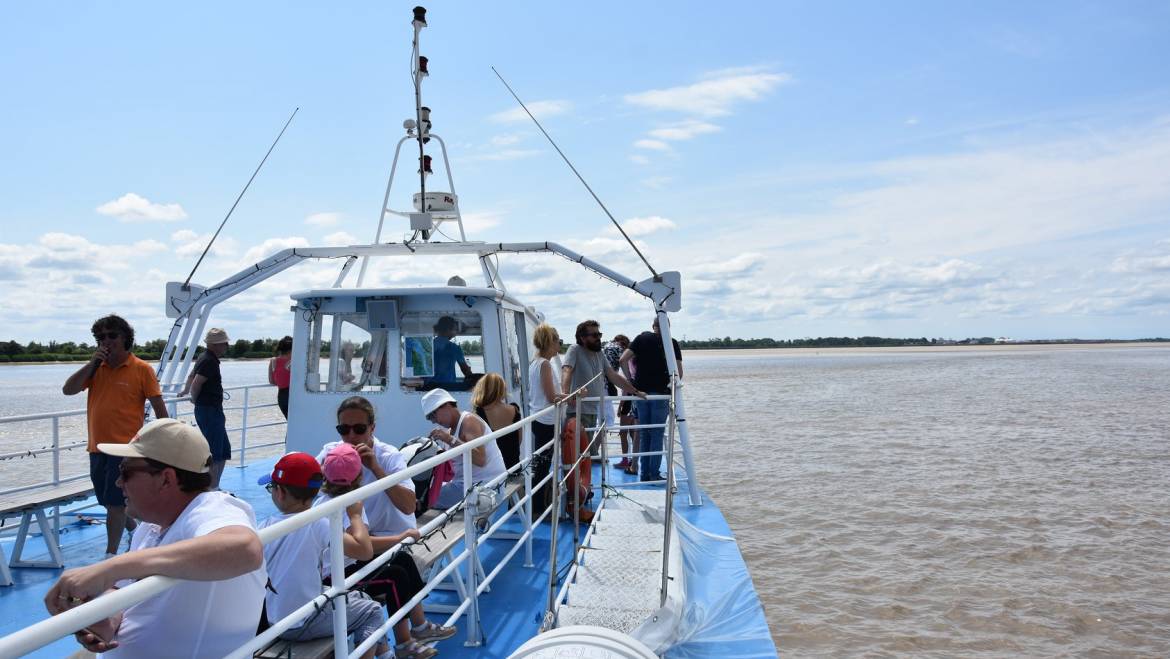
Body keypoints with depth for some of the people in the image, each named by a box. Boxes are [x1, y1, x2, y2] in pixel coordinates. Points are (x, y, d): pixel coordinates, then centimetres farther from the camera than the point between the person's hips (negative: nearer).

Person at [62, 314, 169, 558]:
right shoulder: (95, 369, 9)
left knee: (115, 503, -5)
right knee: (112, 502, 16)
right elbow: (68, 390, -2)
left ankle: (110, 555, 4)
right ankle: (136, 531, 39)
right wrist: (91, 363, -9)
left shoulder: (141, 369, -7)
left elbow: (159, 407, -6)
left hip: (125, 447, -6)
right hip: (97, 447, 6)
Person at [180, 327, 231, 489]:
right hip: (210, 410, -10)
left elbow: (192, 375, 31)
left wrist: (185, 391, 47)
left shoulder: (205, 358, 15)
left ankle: (214, 487, 19)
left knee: (224, 451, 14)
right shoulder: (209, 361, -17)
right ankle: (212, 489, -6)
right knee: (214, 454, -8)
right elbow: (196, 383, -23)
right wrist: (194, 398, -3)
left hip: (213, 411, 10)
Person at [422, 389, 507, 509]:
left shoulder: (468, 421, -12)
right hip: (467, 482, 10)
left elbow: (480, 459, -27)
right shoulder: (451, 430, 14)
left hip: (484, 484, -10)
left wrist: (450, 440, -25)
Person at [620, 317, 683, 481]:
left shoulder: (642, 338, 5)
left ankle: (645, 473, 14)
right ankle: (654, 474, 2)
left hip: (640, 392, 3)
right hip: (660, 393, -2)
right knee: (657, 434, 4)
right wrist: (671, 384, 12)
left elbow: (623, 360, -3)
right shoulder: (672, 343, 0)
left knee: (644, 434, 11)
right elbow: (679, 373, -6)